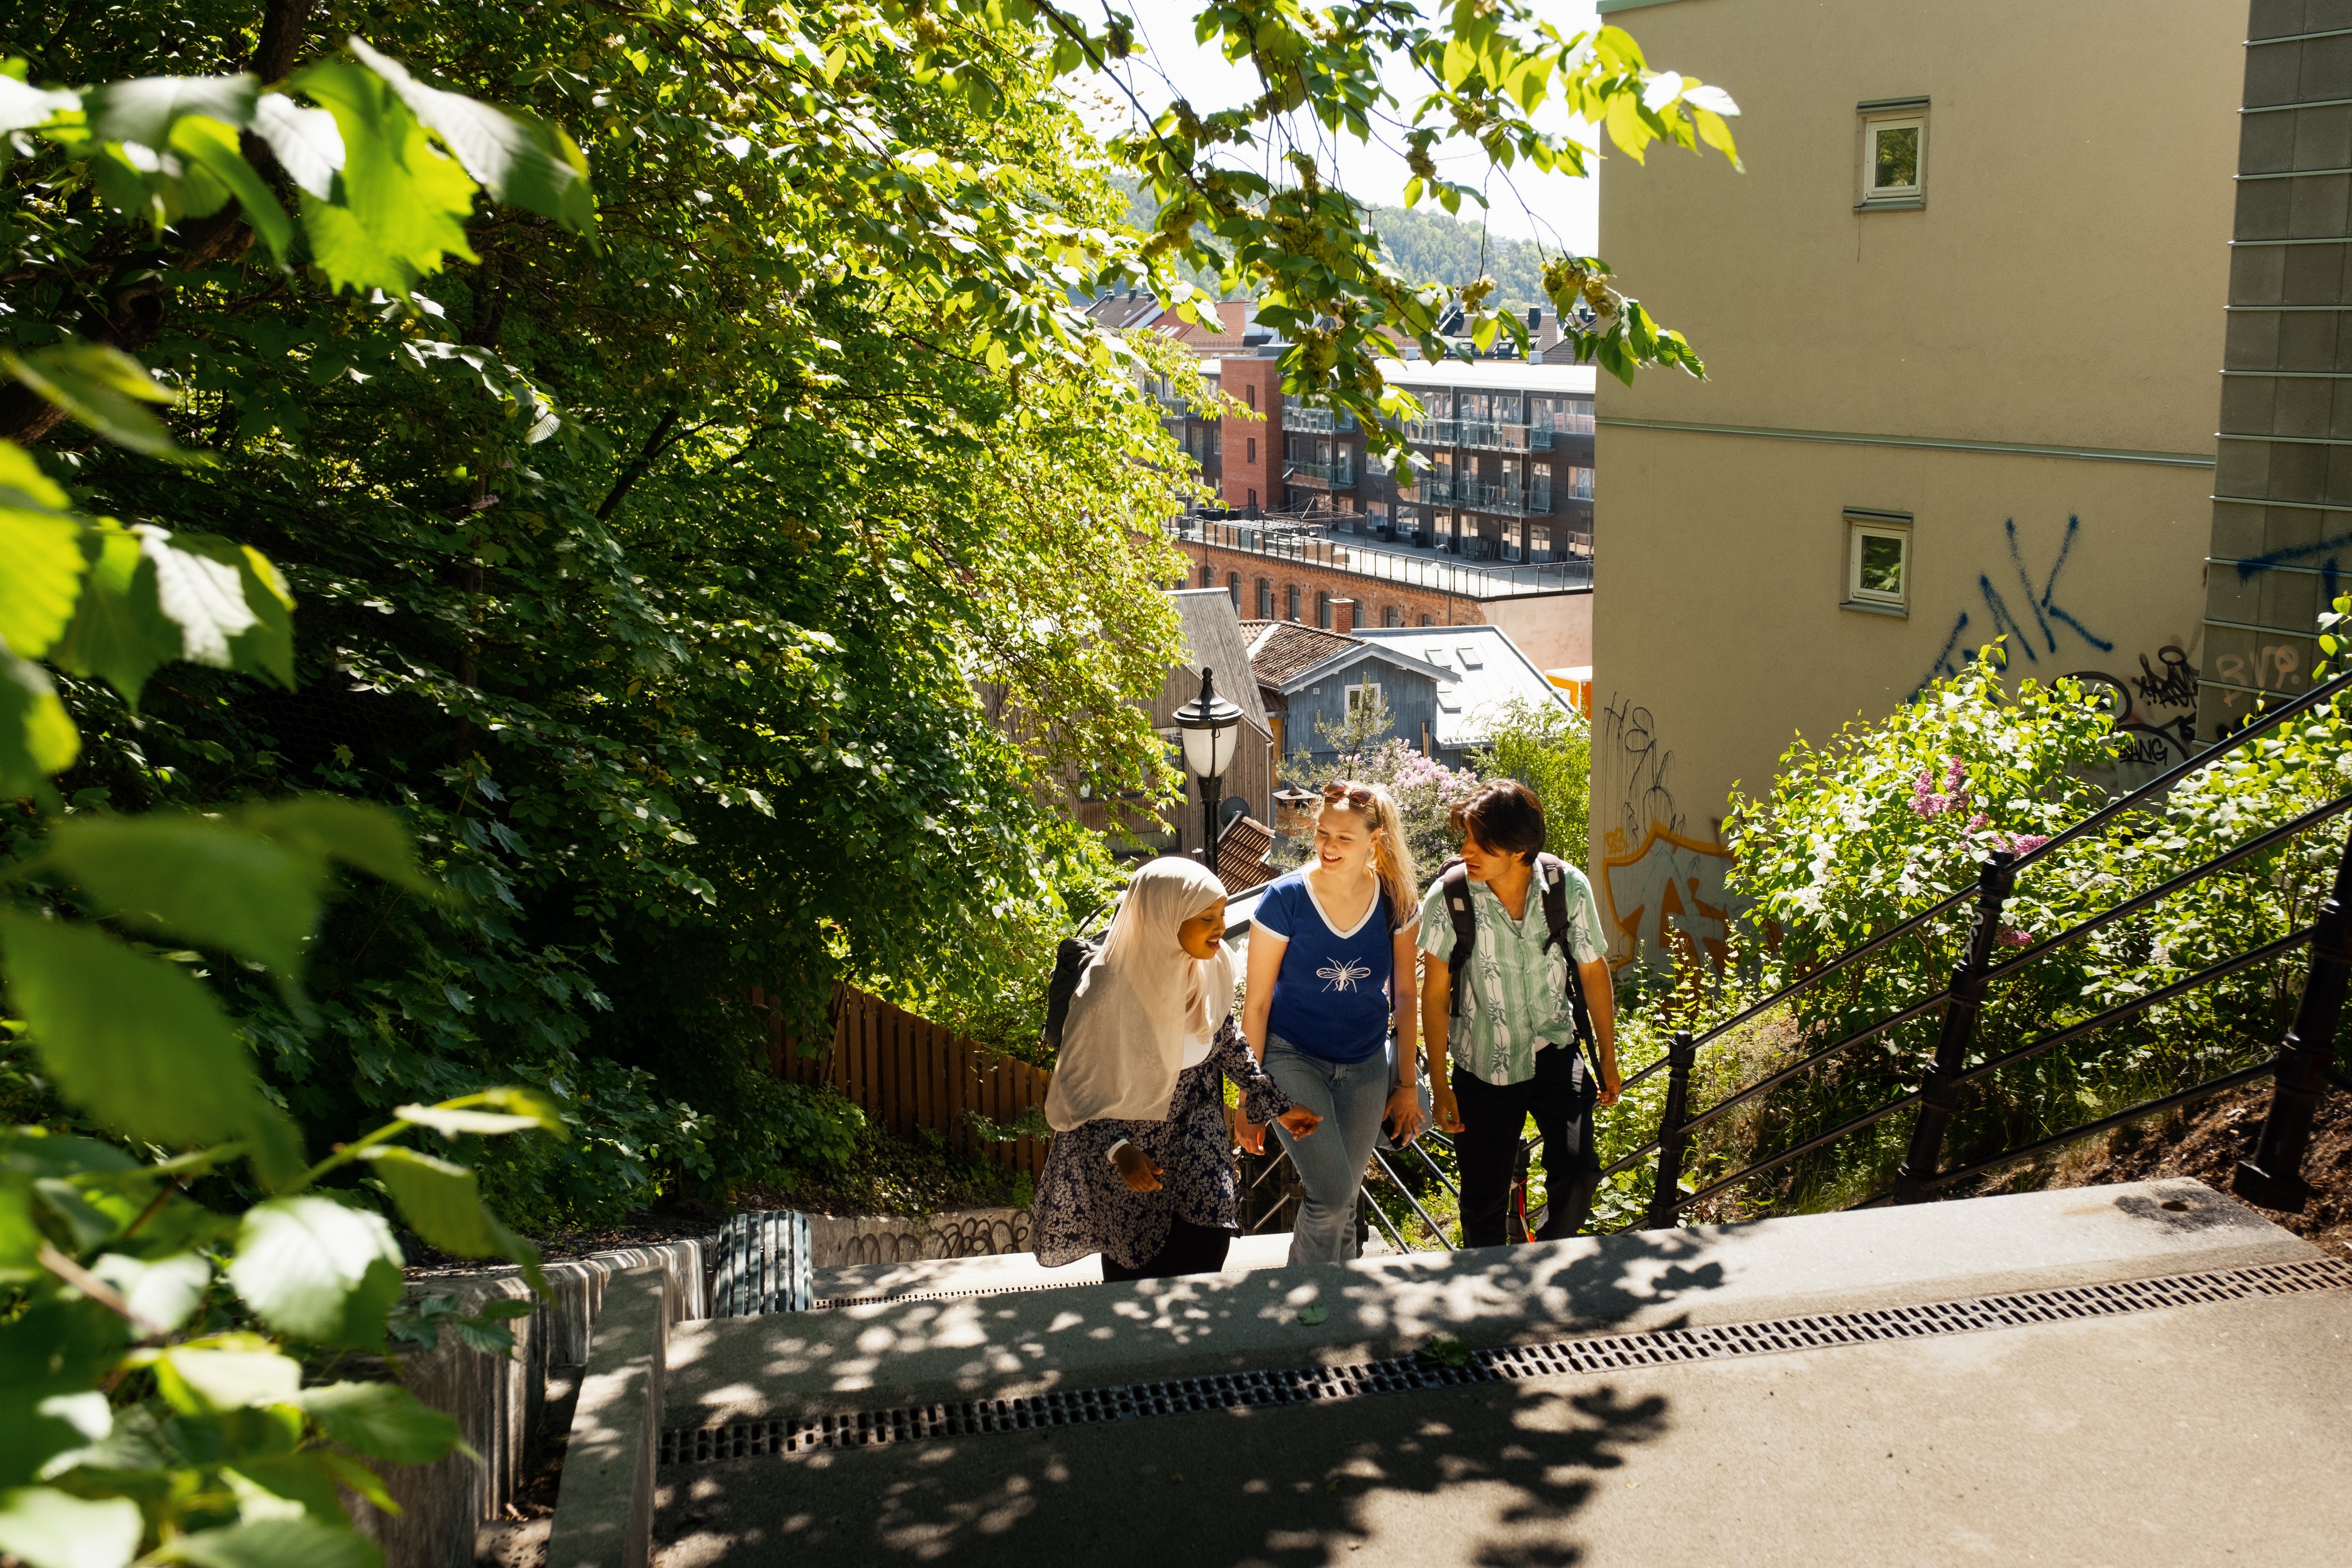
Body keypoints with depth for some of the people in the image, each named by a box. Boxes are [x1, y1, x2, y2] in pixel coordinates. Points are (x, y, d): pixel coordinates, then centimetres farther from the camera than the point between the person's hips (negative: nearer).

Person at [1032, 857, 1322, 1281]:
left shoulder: (1213, 964, -12)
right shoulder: (1108, 990, -29)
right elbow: (1076, 1084, -20)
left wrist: (1274, 1104, 4)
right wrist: (1118, 1150, -32)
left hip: (1194, 1114, 4)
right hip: (1123, 1129, -4)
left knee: (1208, 1233, -10)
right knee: (1134, 1261, 6)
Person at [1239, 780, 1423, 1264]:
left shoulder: (1395, 902, -6)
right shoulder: (1285, 899, -15)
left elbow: (1403, 994, 6)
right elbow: (1257, 1002, -9)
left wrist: (1408, 1082, 7)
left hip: (1365, 1066, 4)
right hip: (1293, 1057, -3)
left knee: (1341, 1201, 11)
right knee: (1331, 1192, -16)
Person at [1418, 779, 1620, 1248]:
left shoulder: (1568, 887, -14)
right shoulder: (1448, 896, -18)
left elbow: (1594, 973, 0)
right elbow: (1436, 993, -7)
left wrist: (1608, 1061, 8)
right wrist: (1439, 1085, -5)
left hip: (1554, 1051, 1)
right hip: (1483, 1065, -1)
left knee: (1577, 1173, -14)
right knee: (1485, 1198, 7)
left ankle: (1551, 1255, 17)